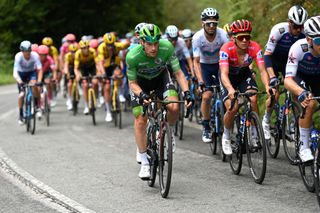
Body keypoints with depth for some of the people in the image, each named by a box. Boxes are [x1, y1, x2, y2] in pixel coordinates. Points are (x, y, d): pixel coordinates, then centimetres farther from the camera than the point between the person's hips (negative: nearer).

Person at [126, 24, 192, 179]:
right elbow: (132, 83, -21)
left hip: (160, 77, 1)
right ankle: (144, 163, 3)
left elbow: (178, 73, -22)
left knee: (174, 107, -26)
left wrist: (186, 92, -36)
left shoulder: (167, 48, -32)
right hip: (140, 82, -1)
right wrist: (141, 94, -41)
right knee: (140, 120, -9)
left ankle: (169, 132, 7)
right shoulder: (132, 56, -34)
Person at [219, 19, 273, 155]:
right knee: (232, 108, -20)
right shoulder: (226, 49, -34)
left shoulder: (255, 48, -27)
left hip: (244, 74, 2)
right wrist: (230, 89, -61)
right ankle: (226, 136, 7)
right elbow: (224, 73, -42)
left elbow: (262, 70, -31)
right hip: (229, 77, -2)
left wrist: (267, 86, -51)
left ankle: (254, 134, -7)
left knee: (253, 99, -25)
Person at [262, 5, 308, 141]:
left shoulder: (305, 33, -24)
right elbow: (267, 55, -33)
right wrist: (272, 77, -44)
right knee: (275, 94, -16)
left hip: (289, 61, 3)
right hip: (274, 60, -3)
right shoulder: (279, 30, -32)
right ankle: (266, 122, 5)